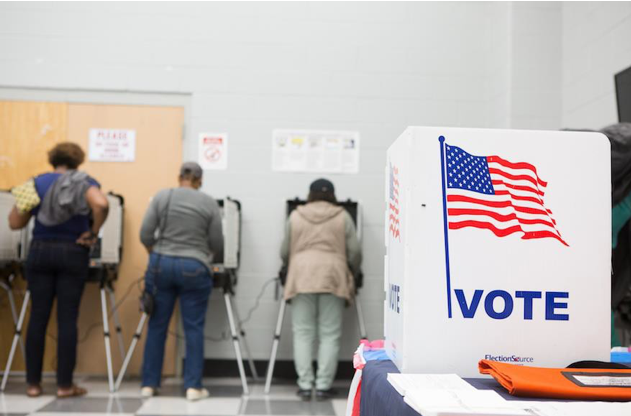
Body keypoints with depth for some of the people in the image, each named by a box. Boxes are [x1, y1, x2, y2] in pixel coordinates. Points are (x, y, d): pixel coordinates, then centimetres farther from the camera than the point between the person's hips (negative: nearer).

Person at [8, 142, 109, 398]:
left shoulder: (36, 183, 9)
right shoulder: (84, 183, 0)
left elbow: (15, 223, 6)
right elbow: (101, 205, -23)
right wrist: (93, 233, -11)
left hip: (40, 252, 3)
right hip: (73, 254, -2)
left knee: (38, 317, 7)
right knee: (67, 319, 1)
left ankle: (33, 383, 12)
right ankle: (64, 385, 4)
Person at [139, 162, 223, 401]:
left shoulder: (161, 197, 3)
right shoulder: (210, 203, 1)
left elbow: (145, 235, 0)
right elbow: (217, 244, 3)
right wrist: (208, 259, 24)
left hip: (161, 265, 2)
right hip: (194, 269, -2)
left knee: (157, 326, 9)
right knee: (194, 328, 4)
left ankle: (149, 384, 14)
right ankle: (193, 386, 4)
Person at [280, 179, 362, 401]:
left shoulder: (295, 216, 11)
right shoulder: (343, 217, 8)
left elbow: (285, 252, 13)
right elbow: (354, 252, 5)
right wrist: (351, 274, 21)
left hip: (302, 277, 1)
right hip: (333, 277, -1)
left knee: (303, 333, 4)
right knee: (330, 335, 2)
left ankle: (305, 386, 3)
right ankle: (323, 386, 2)